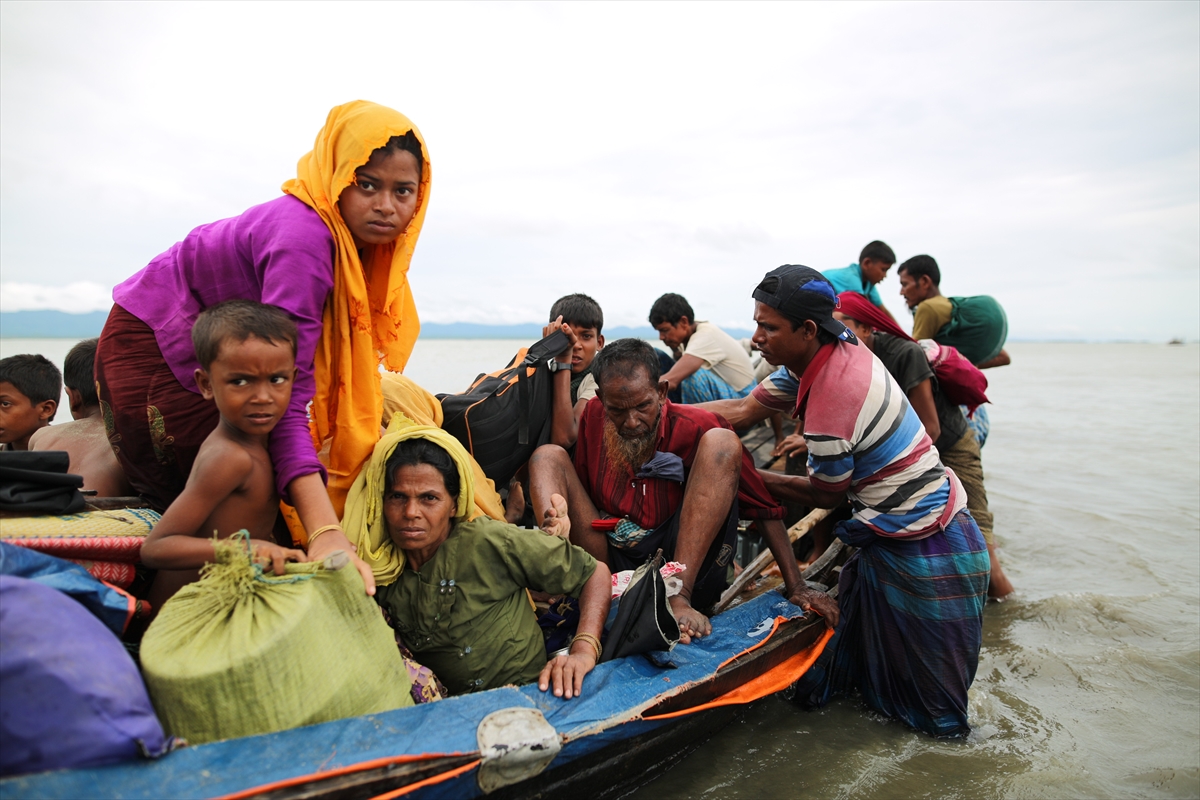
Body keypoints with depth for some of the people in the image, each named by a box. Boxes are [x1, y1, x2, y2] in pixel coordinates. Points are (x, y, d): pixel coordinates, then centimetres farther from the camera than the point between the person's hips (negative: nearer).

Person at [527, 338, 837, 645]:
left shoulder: (695, 427, -6)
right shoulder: (592, 417, 3)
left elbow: (764, 506, -5)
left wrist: (795, 586, -10)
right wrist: (559, 519, -20)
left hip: (688, 565, -2)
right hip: (607, 564, 3)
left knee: (721, 443, -19)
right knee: (548, 454, -5)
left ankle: (679, 595, -29)